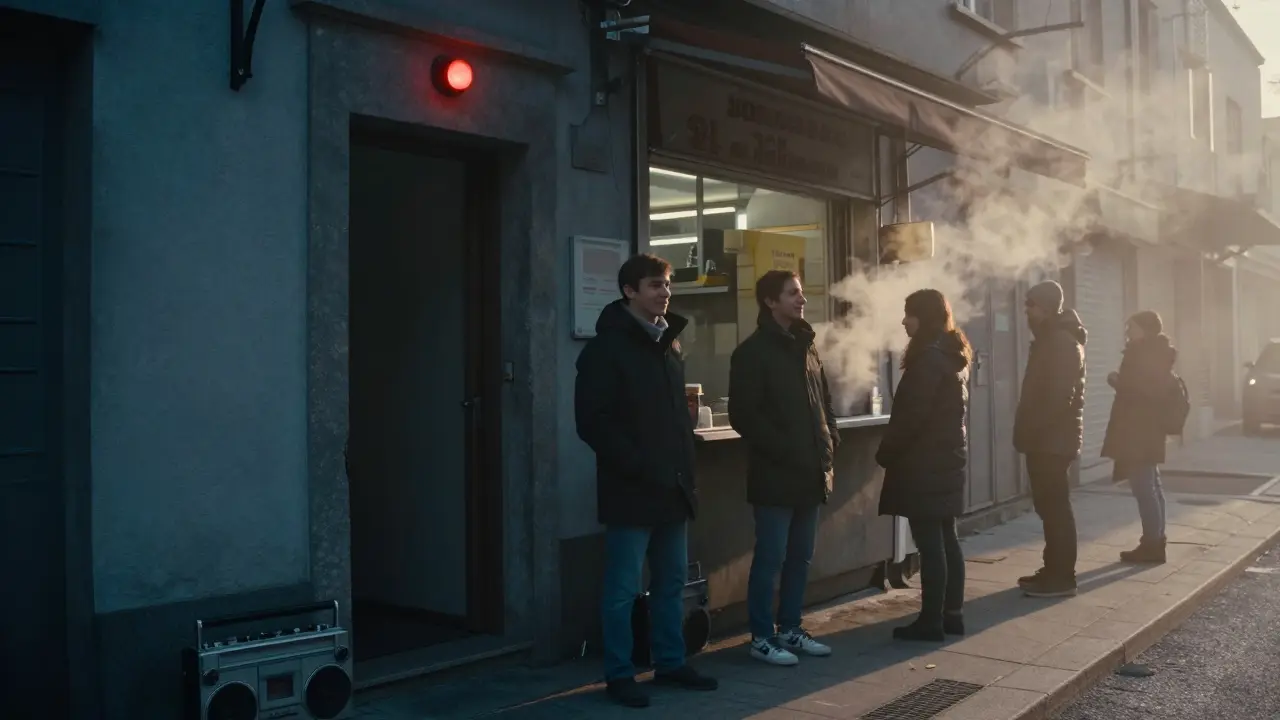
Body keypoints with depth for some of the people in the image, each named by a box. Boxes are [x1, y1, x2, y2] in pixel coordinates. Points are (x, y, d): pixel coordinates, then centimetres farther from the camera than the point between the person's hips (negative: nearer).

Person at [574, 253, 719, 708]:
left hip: (672, 486, 8)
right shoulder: (606, 348, -9)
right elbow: (593, 422, -15)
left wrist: (685, 467, 10)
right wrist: (639, 467, -18)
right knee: (623, 589, 1)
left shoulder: (668, 343, 15)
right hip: (631, 488, -7)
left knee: (671, 582, 14)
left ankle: (670, 663, 26)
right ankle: (619, 674, 11)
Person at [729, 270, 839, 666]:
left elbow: (824, 403, 21)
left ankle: (790, 629, 24)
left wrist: (829, 444, 6)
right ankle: (762, 637, 8)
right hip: (775, 474, -7)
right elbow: (743, 414, -13)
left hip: (809, 472, 7)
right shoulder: (752, 351, -7)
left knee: (800, 557, 13)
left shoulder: (805, 347, 16)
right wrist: (783, 450, -17)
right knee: (770, 558, -2)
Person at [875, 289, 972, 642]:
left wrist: (886, 454, -8)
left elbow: (911, 415, -20)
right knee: (946, 539, 13)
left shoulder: (929, 358, -17)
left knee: (929, 543, -5)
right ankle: (952, 614, 19)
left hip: (924, 462, -10)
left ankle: (931, 621, 0)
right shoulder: (954, 354, 13)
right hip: (948, 456, 10)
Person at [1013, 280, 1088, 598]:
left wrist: (1034, 431, -20)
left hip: (1054, 439, -10)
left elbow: (1061, 396, -21)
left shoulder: (1063, 343, -14)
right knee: (1049, 506, 13)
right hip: (1046, 439, 10)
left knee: (1055, 507, -7)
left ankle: (1062, 577, -2)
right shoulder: (1049, 340, 18)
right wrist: (1030, 432, 15)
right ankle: (1054, 570, 19)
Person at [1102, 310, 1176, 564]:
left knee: (1143, 487, -9)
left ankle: (1152, 544, -6)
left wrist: (1117, 382, -11)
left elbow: (1145, 388, -23)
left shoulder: (1146, 353, -14)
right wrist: (1121, 381, 13)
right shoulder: (1154, 353, 17)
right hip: (1146, 430, 11)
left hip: (1138, 432, -11)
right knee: (1150, 486, 14)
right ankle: (1155, 542, 20)